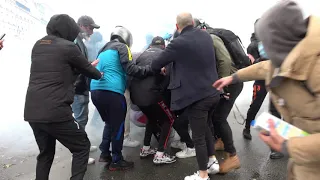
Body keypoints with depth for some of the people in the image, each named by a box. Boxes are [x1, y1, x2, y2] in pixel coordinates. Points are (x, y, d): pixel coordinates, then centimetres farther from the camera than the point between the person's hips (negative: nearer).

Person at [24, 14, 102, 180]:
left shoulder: (38, 45, 15)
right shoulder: (68, 47, -5)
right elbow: (87, 69, 7)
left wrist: (88, 67, 35)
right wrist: (99, 75, 30)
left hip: (32, 111, 8)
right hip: (55, 112, -7)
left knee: (45, 152, 23)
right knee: (82, 147, 9)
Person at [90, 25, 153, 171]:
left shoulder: (104, 50, 25)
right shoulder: (121, 47, 3)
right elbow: (131, 69, -9)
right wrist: (153, 69, -8)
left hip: (95, 90, 8)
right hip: (111, 91, -8)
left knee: (109, 123, 23)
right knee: (117, 126, 4)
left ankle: (104, 154, 27)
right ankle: (116, 161, 12)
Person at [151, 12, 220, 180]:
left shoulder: (178, 43, -15)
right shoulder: (206, 36, 6)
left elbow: (155, 65, -8)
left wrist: (160, 70, 13)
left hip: (196, 97, -8)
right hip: (213, 93, 8)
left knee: (198, 137, 7)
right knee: (204, 126, 28)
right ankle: (212, 160, 39)